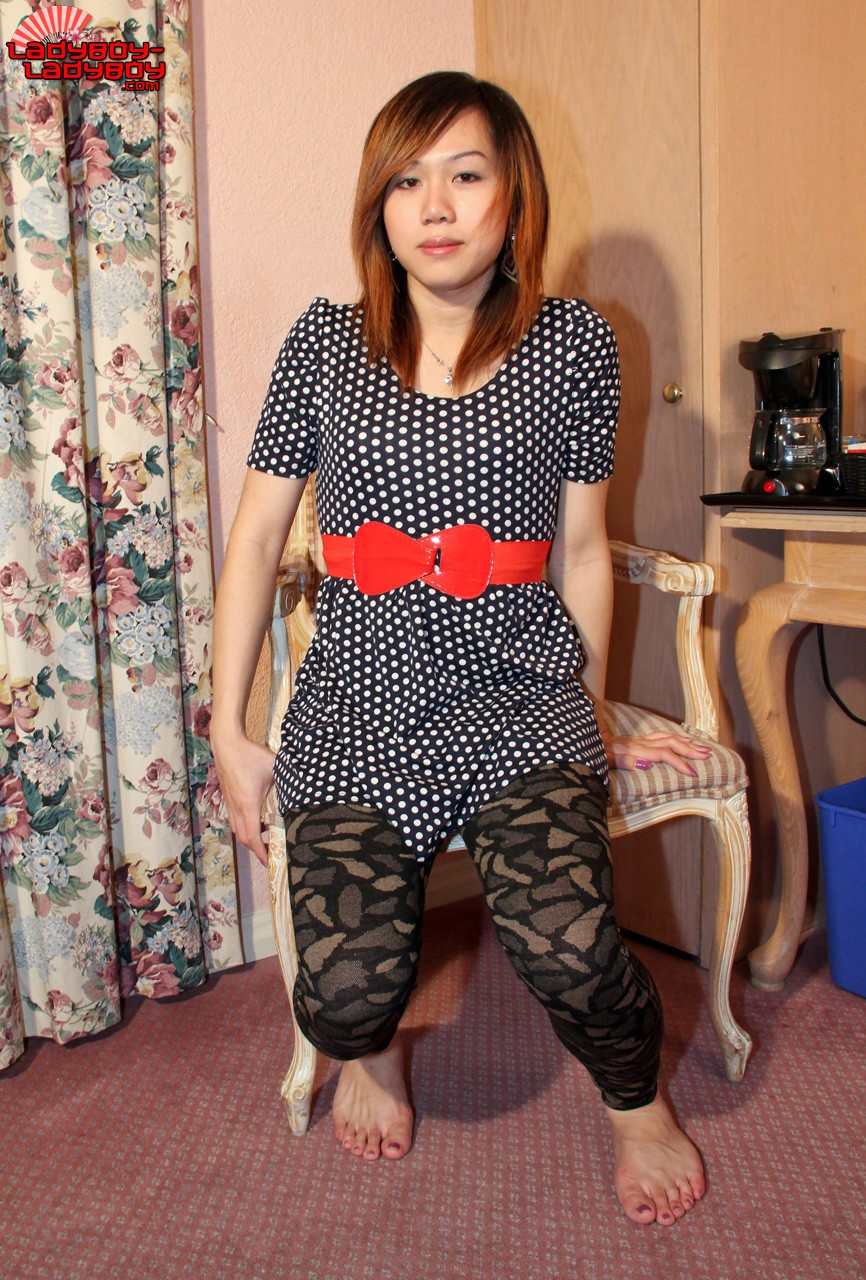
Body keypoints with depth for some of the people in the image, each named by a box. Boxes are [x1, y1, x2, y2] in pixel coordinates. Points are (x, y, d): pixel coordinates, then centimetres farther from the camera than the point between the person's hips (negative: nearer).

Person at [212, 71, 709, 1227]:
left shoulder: (574, 344, 2)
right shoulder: (324, 342, 3)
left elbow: (582, 546, 9)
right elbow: (257, 537, 6)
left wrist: (596, 718, 16)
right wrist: (229, 731, 4)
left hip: (523, 705, 0)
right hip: (359, 710, 1)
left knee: (568, 948, -24)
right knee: (347, 987, -17)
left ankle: (638, 1101, 15)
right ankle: (372, 1053, 25)